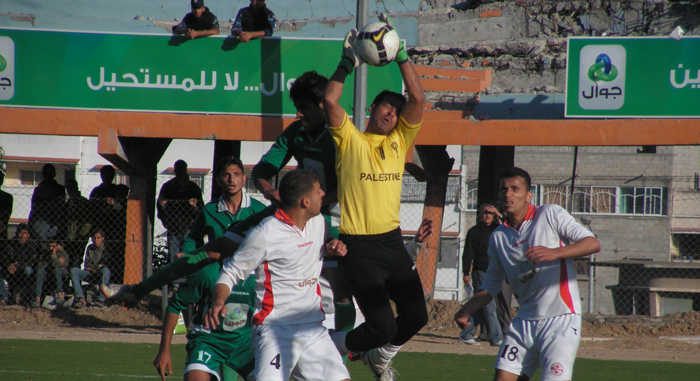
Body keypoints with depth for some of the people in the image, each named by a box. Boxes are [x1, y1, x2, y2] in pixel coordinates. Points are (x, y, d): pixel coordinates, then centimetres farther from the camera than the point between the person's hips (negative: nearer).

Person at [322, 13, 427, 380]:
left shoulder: (399, 140, 11)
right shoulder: (351, 139, 0)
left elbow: (418, 98, 1)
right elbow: (330, 101, -15)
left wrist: (400, 53, -4)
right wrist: (347, 64, -13)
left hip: (392, 241, 6)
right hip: (359, 247, -6)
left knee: (416, 315, 4)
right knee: (383, 326, -12)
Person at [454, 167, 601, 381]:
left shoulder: (550, 215, -4)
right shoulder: (498, 237, 11)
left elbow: (593, 243, -14)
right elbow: (491, 287, 18)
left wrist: (554, 253, -29)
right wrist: (466, 312, 1)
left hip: (560, 321, -5)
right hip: (524, 321, 5)